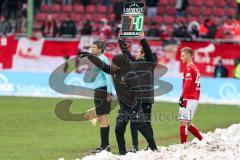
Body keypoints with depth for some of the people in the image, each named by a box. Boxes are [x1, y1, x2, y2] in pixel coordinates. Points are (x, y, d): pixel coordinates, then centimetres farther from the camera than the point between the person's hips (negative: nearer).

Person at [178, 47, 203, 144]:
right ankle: (202, 140, 14)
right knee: (187, 123, 15)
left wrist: (182, 97, -17)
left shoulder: (189, 68, -10)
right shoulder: (196, 68, 18)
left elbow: (187, 85, -19)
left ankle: (183, 144, -10)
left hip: (189, 99, -10)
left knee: (183, 122, -8)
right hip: (195, 99, 10)